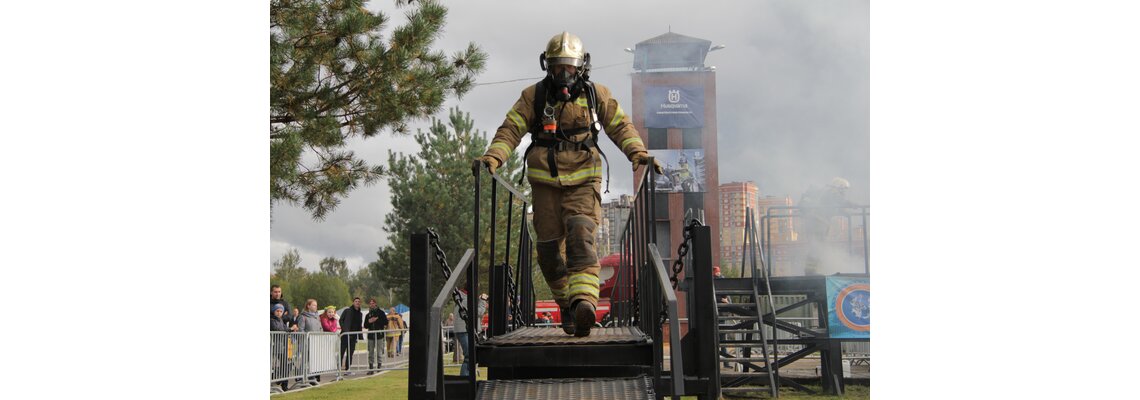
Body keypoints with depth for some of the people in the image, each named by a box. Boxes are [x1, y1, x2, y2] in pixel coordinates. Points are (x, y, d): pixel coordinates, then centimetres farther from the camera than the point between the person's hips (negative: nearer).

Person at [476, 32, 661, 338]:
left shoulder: (596, 95, 8)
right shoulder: (533, 96, 7)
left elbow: (620, 126, 8)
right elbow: (511, 129, 1)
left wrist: (637, 152, -9)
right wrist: (493, 157, -16)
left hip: (582, 180, -2)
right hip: (545, 182, 2)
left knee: (581, 236, -23)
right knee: (548, 247, 2)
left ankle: (584, 301, -36)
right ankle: (567, 304, 21)